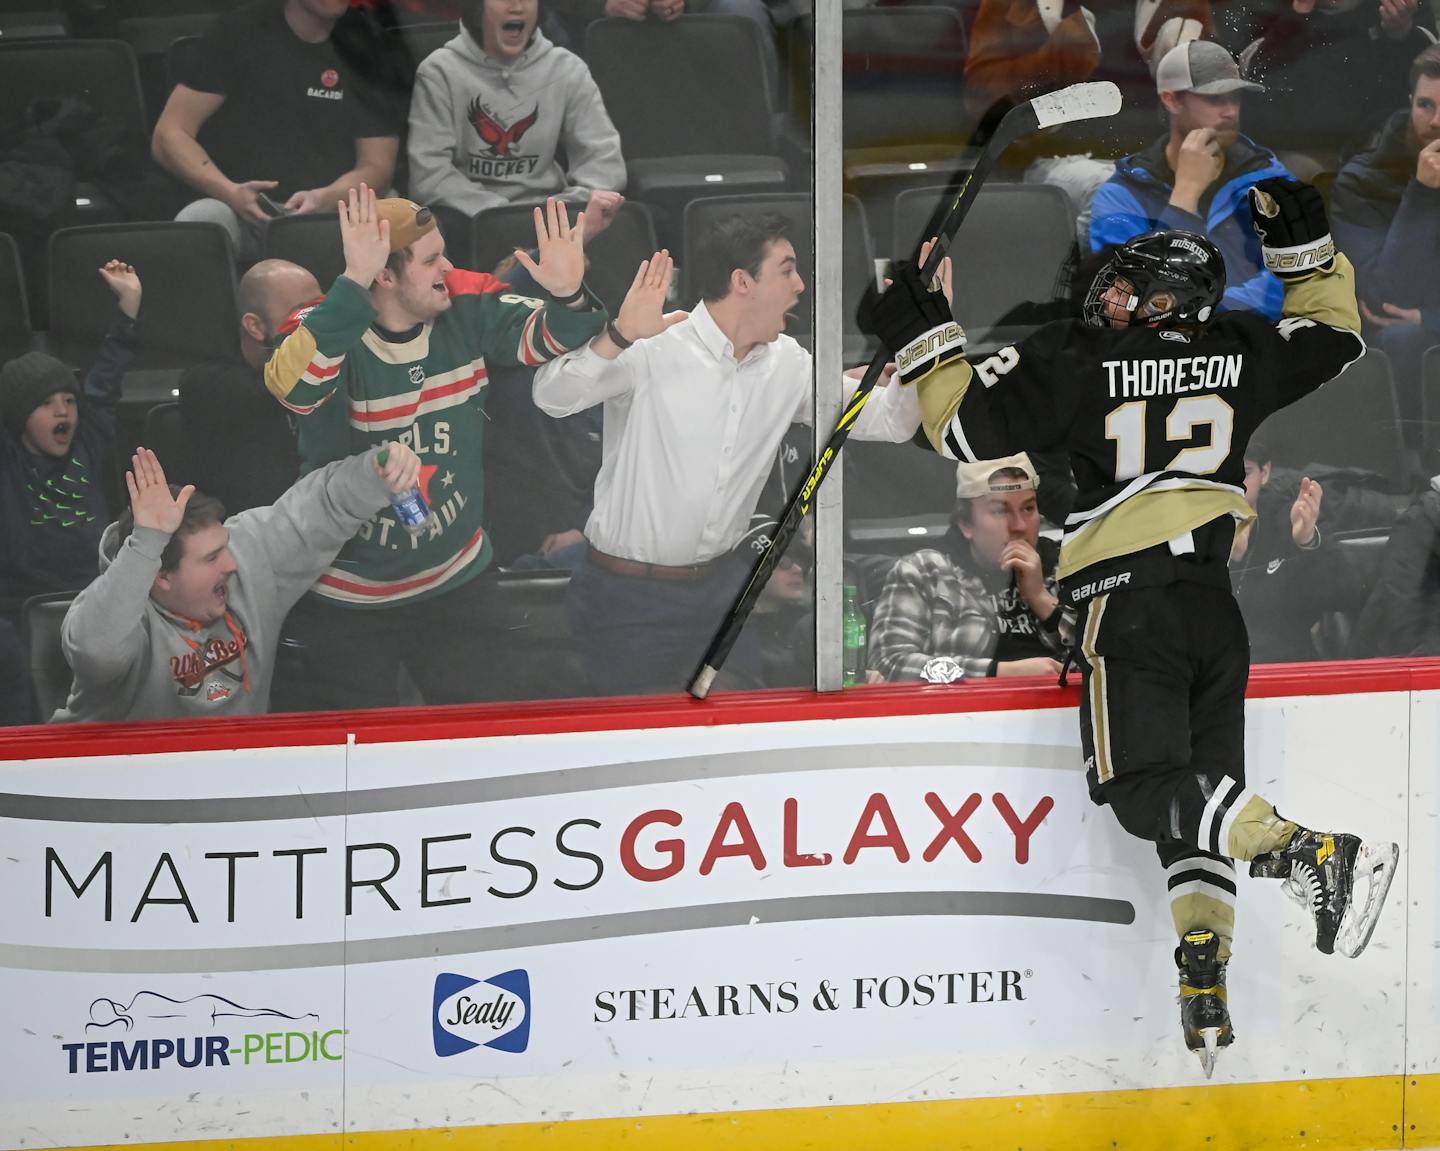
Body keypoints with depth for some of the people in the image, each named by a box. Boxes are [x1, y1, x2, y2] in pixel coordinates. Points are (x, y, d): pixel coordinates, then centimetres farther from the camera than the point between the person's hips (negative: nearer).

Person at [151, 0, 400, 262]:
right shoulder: (241, 30, 6)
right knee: (201, 219, -36)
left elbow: (377, 165, 6)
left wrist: (324, 199, -17)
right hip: (239, 212, 0)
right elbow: (169, 137, 3)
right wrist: (230, 191, -16)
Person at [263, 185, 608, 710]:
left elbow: (545, 338, -10)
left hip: (453, 582, 4)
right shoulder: (328, 329, -22)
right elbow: (293, 387, -42)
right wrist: (354, 286, -49)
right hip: (344, 600, -4)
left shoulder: (467, 306, -9)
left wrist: (567, 297, -34)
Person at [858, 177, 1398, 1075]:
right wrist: (1306, 248, 33)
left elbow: (969, 427, -4)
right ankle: (1207, 992, -1)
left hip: (1130, 604, -6)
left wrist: (923, 341, 6)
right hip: (1216, 607, 6)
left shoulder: (1076, 360, -6)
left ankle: (1321, 858, -32)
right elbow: (1337, 336, 27)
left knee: (1148, 790, -13)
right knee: (1199, 788, 11)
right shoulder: (1242, 354, 9)